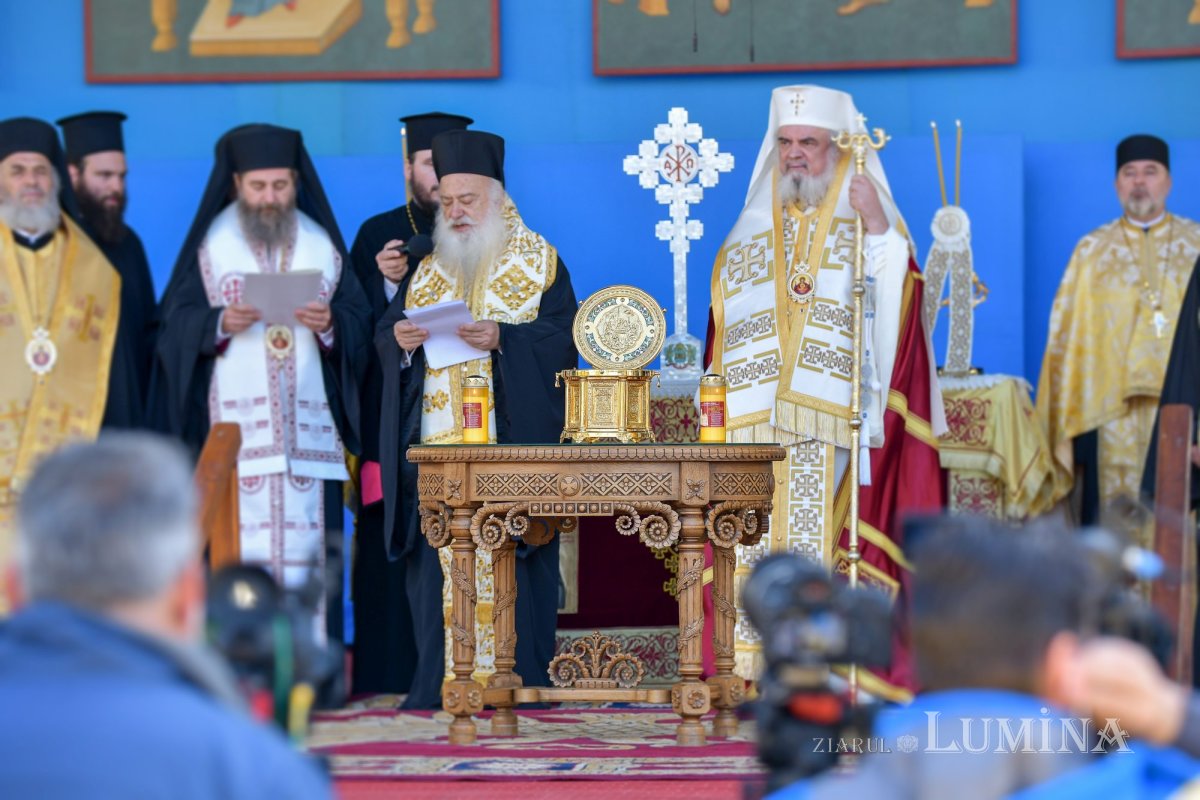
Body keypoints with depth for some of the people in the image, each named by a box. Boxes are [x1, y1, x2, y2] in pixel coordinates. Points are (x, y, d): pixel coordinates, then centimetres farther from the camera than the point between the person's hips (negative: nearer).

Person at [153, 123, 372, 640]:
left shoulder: (322, 244, 11)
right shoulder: (212, 244, 6)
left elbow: (360, 324, 6)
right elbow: (176, 325, 0)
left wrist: (330, 324, -15)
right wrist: (221, 323, -18)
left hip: (310, 429, 2)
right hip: (234, 429, -2)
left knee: (306, 554, -2)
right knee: (239, 550, -8)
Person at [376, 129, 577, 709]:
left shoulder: (536, 261, 5)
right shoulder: (430, 269, 19)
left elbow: (562, 333, -6)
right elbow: (386, 331, 14)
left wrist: (504, 338, -20)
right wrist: (398, 338, -8)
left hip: (510, 441, -4)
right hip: (437, 443, 4)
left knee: (509, 558, -7)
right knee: (437, 560, -1)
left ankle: (518, 679, -3)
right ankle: (439, 682, 1)